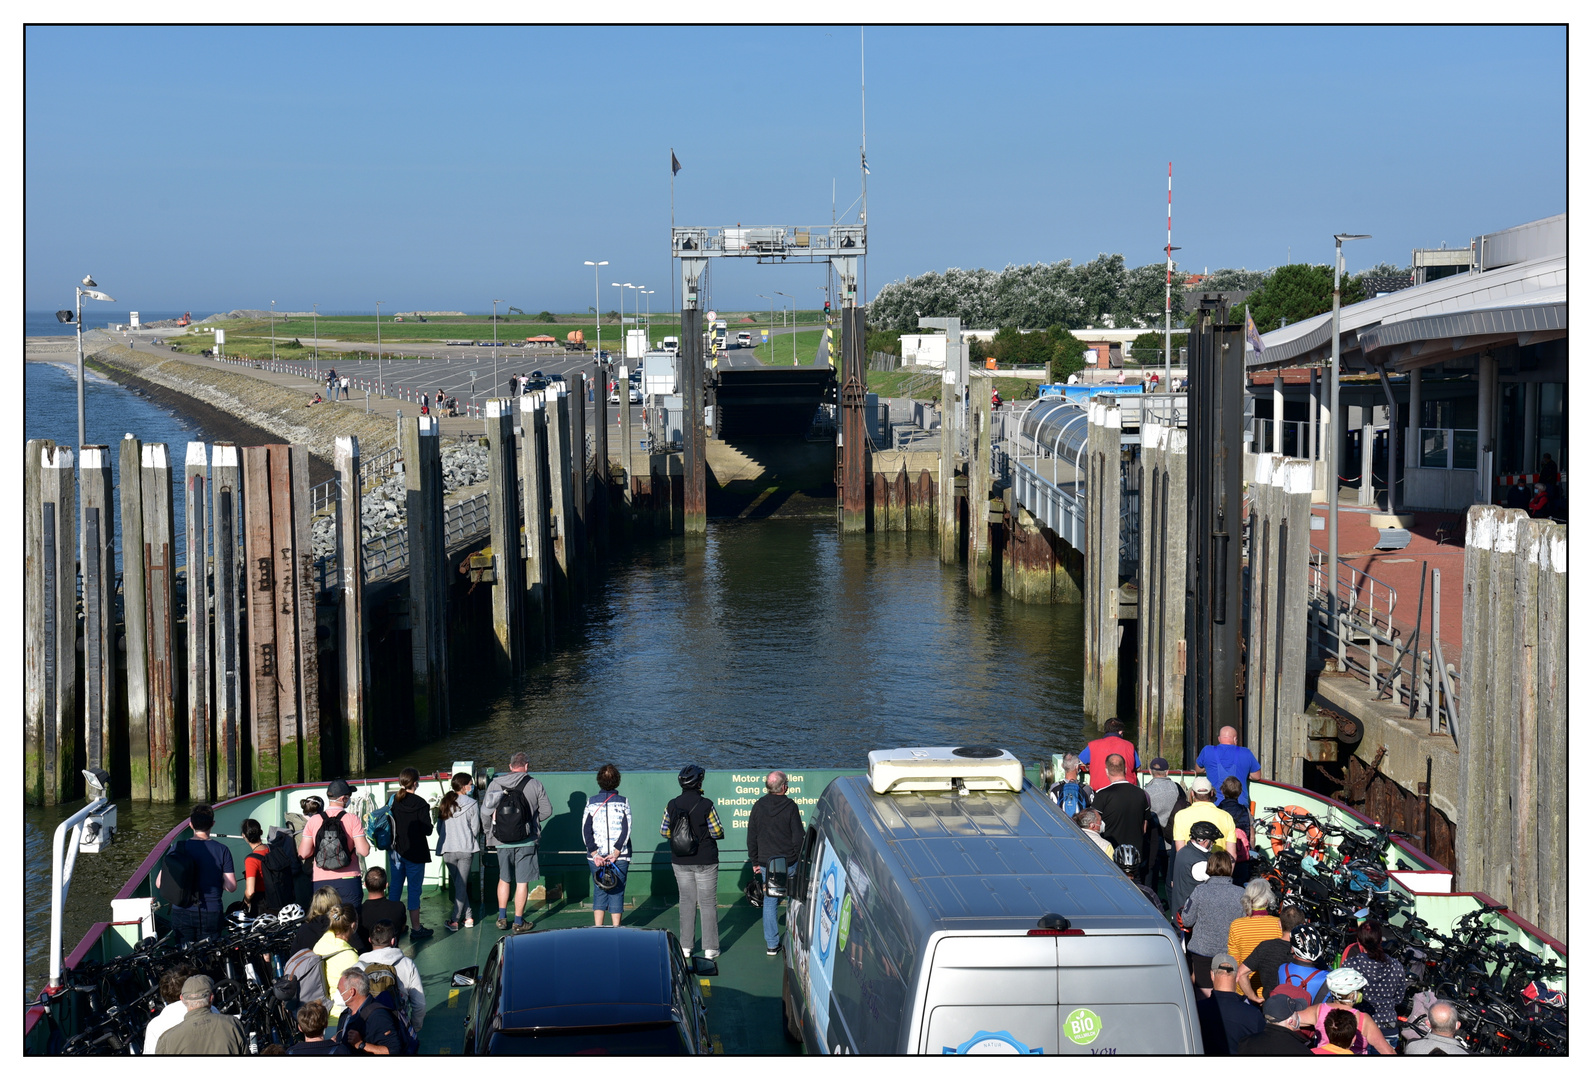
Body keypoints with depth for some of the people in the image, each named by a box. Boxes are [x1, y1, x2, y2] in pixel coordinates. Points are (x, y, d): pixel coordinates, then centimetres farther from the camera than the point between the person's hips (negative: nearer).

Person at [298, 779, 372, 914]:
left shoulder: (313, 821, 2)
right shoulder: (352, 819, -5)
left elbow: (303, 853, 1)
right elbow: (364, 851, -11)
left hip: (321, 882, 2)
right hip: (348, 881, -2)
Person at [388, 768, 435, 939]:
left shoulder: (393, 801, -1)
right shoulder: (420, 804, -15)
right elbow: (427, 830, -15)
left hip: (396, 852, 5)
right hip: (415, 853, -5)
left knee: (396, 887, 15)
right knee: (414, 890, 0)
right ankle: (416, 929, 4)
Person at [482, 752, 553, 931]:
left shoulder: (494, 784, 0)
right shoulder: (535, 785, -4)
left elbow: (484, 815, 1)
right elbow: (547, 811, 1)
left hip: (502, 842, 2)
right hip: (526, 841, -2)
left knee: (504, 879, 19)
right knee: (522, 881, 5)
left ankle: (502, 918, 19)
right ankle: (519, 922, 11)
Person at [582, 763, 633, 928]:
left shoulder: (591, 803, 2)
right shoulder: (623, 802, -1)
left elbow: (585, 831, -5)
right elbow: (626, 829, -9)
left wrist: (594, 854, -8)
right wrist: (615, 853, -11)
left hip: (596, 857, 1)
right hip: (620, 857, -1)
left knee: (599, 892, 9)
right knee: (617, 892, 5)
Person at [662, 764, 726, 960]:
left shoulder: (672, 805, -4)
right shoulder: (706, 805, -16)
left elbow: (663, 831, 3)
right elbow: (717, 832, -12)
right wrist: (712, 833, 10)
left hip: (681, 862, 4)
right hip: (705, 861, -4)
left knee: (686, 902, 13)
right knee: (708, 903, 5)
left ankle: (685, 947, 15)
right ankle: (710, 948, 6)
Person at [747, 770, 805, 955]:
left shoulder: (758, 806, 0)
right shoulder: (790, 806, -11)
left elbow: (751, 838, 5)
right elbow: (798, 837, -9)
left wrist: (755, 862, 14)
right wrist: (799, 859, 3)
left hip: (766, 863, 3)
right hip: (789, 863, -3)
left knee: (770, 902, 8)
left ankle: (772, 945, 8)